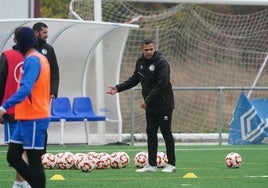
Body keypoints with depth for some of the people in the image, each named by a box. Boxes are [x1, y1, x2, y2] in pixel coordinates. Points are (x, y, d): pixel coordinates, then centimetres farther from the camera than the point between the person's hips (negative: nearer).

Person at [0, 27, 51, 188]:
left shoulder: (32, 60, -16)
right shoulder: (39, 59, 15)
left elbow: (25, 89, -29)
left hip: (34, 118, -10)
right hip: (26, 117, 10)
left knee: (34, 161, -5)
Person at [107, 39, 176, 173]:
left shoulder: (162, 63, -18)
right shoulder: (140, 62, 6)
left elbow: (161, 85, -23)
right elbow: (134, 79, 15)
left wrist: (147, 100, -22)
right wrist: (118, 88, 4)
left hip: (164, 105, -7)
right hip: (150, 106, 7)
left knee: (166, 133, -4)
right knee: (151, 133, 7)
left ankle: (171, 165, 2)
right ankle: (152, 164, 11)